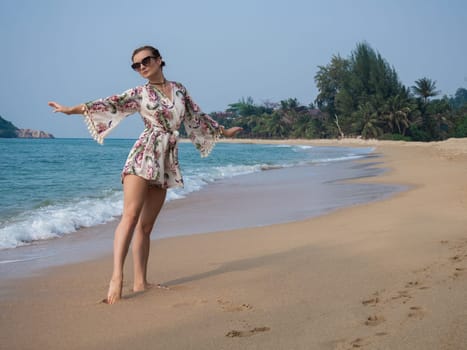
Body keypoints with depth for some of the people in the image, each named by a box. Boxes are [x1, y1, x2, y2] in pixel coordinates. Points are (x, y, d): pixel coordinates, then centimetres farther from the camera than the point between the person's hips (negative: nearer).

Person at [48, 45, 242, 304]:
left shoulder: (179, 89, 17)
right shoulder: (139, 93, 7)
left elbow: (197, 117, 29)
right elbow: (112, 104, -6)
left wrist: (222, 131, 39)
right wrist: (72, 109, -19)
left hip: (167, 161, 4)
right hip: (143, 155, -4)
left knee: (146, 225, 3)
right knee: (131, 215, -18)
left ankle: (140, 282, 4)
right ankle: (117, 276, -27)